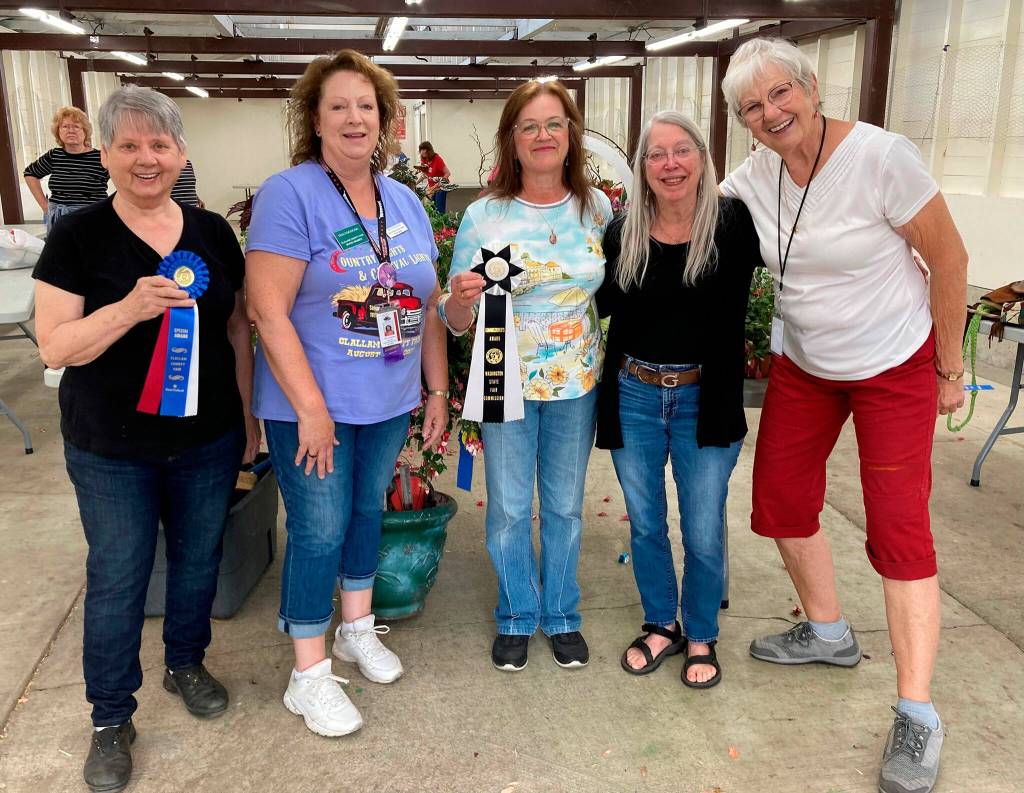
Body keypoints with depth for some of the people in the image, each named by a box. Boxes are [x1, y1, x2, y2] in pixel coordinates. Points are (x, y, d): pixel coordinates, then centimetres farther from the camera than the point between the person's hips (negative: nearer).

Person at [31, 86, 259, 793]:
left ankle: (186, 663, 43)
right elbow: (55, 346, -12)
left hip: (209, 440, 3)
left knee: (199, 558, 17)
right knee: (117, 577, 9)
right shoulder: (77, 237, -8)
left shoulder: (213, 232, 2)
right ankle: (111, 717, 28)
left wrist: (249, 418, 8)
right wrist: (130, 308, -28)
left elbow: (238, 330, 8)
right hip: (112, 450, -3)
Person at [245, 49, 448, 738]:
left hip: (390, 402, 6)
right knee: (320, 531, 2)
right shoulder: (290, 194, -12)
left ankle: (358, 627, 40)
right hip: (313, 404, -5)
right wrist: (312, 410, -21)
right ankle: (310, 675, 20)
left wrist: (438, 391, 9)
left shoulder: (406, 202, 7)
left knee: (368, 511, 19)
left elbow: (428, 306, 12)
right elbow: (269, 312, -18)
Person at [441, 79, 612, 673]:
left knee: (565, 505, 15)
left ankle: (562, 614, 35)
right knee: (509, 508, 10)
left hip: (577, 384, 2)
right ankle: (518, 616, 32)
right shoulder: (483, 216, -8)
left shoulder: (598, 207, -2)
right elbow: (456, 319, -6)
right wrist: (461, 299, -29)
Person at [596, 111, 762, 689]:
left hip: (705, 401, -2)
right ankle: (661, 625, 37)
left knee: (703, 533, 7)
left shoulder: (734, 224, -9)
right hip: (633, 397, 2)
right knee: (645, 525, 15)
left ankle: (702, 637, 32)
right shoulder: (623, 233, -2)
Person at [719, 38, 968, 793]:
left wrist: (949, 369, -9)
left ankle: (918, 716, 6)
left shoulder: (881, 156, -22)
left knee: (898, 527, -6)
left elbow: (949, 259, -14)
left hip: (895, 365, -5)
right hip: (802, 363, 6)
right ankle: (829, 633, 34)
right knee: (781, 500, 9)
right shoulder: (753, 177, -6)